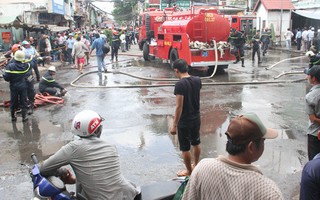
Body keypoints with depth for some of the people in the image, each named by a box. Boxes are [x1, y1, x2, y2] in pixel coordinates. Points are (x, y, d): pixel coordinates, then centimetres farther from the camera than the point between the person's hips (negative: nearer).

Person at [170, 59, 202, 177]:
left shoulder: (180, 85, -23)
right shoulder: (197, 80, -2)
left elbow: (179, 106, -23)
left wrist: (174, 125, -16)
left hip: (184, 122, -7)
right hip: (196, 119, 7)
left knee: (185, 148, 10)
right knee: (196, 143, 23)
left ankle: (189, 171, 24)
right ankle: (196, 165, 41)